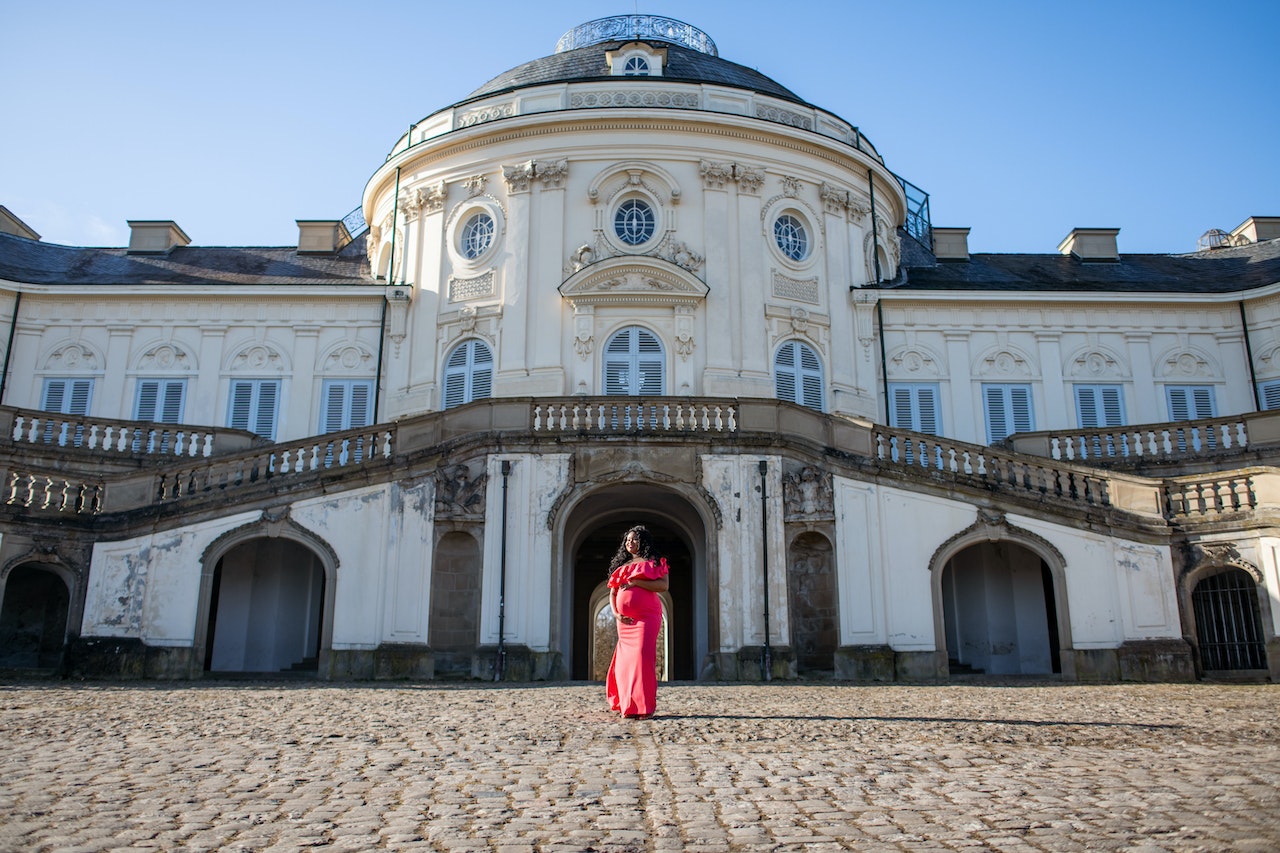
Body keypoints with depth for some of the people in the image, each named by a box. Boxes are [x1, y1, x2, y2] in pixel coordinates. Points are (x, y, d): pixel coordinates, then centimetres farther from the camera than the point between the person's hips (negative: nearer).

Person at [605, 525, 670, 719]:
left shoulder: (654, 562, 5)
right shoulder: (621, 566, 19)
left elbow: (664, 585, -10)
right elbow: (612, 593, 17)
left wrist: (636, 582, -14)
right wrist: (615, 613, -1)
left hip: (646, 616, -5)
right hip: (624, 619, 5)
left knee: (642, 655, -13)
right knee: (625, 658, 4)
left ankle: (644, 707, -10)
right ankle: (628, 706, 12)